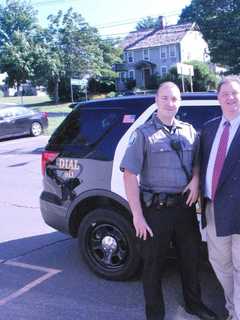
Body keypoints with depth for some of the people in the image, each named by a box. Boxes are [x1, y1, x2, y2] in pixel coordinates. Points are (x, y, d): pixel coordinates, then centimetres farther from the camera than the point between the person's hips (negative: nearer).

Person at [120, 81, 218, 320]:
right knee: (153, 264, 10)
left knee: (191, 257, 20)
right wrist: (137, 215, -16)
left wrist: (195, 180, -4)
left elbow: (197, 162, 19)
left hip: (185, 207, 5)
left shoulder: (189, 131, 7)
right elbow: (130, 175, -12)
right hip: (156, 209, -4)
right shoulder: (143, 133, -7)